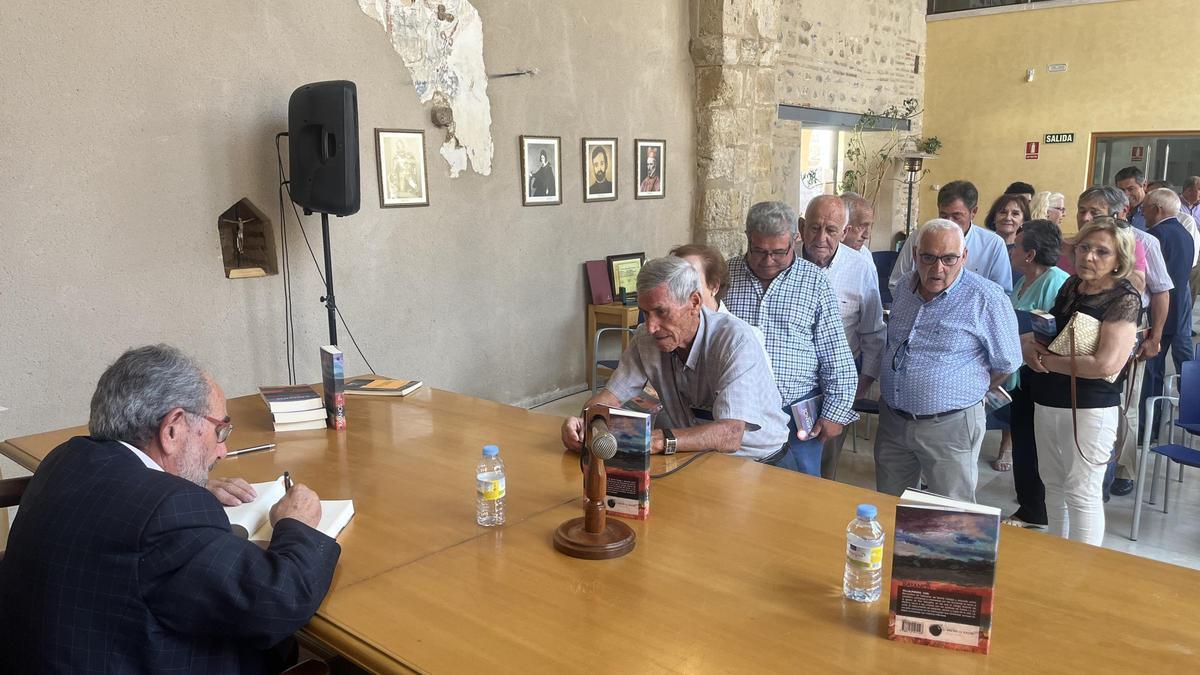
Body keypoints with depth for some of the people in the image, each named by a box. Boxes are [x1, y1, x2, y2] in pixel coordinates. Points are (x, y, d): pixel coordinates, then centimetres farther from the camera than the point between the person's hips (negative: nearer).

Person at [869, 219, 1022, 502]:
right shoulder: (903, 288, 5)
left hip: (949, 426, -6)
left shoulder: (986, 299, -14)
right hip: (892, 419, 6)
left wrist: (969, 392, 6)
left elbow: (1006, 363, -5)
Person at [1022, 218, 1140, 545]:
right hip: (1047, 401, 8)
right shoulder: (1071, 285, 6)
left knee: (1082, 493, 1)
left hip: (1089, 410, -8)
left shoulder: (1123, 298, -15)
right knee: (1053, 484, 19)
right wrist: (1029, 342, -5)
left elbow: (1107, 364, -25)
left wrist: (1047, 361, -16)